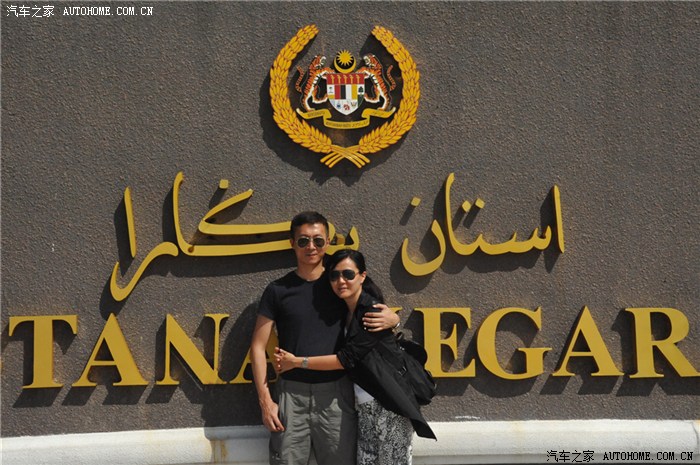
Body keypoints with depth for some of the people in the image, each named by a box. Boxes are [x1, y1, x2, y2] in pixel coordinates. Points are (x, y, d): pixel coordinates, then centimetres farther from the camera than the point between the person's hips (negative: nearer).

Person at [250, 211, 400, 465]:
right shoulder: (278, 290, 4)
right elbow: (258, 347, 4)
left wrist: (391, 319, -10)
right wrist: (265, 400, -5)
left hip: (336, 393, 1)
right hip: (291, 393, -1)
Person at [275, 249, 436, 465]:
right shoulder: (344, 312, 10)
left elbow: (347, 358, -17)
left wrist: (297, 362, -11)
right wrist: (289, 359, -8)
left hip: (388, 406, -7)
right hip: (365, 407, 7)